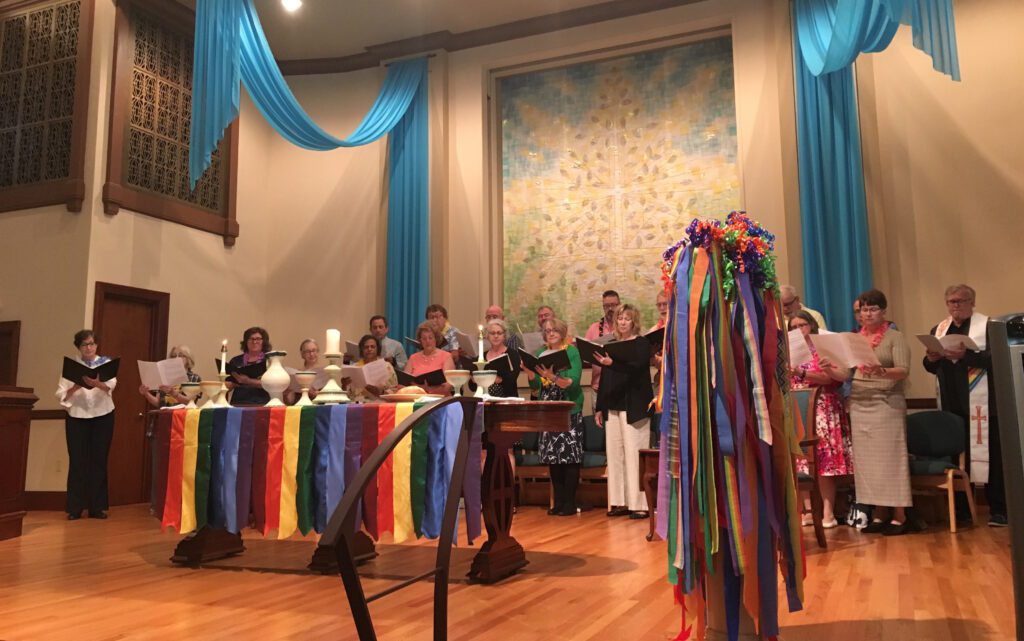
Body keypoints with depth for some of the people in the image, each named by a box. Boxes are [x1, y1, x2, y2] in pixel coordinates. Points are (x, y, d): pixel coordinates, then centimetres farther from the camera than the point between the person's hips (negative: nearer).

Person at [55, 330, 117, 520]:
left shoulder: (106, 363, 4)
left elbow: (111, 385, -16)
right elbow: (61, 394, -2)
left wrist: (98, 384, -36)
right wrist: (74, 388, -21)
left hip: (102, 416, 0)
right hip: (77, 417, 0)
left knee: (99, 461, 3)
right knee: (77, 461, -1)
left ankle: (96, 507, 9)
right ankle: (75, 508, 6)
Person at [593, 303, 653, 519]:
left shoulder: (642, 344, -1)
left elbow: (636, 367, -20)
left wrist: (612, 363, -35)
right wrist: (599, 407, 14)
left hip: (633, 407, -6)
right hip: (612, 406, 6)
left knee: (633, 453, -8)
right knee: (614, 453, 4)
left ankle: (639, 504, -5)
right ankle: (620, 502, 10)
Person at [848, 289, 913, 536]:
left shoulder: (895, 337, 0)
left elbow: (903, 371, -12)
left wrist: (881, 372, -31)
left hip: (886, 404, -5)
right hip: (859, 405, 5)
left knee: (890, 459, -4)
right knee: (867, 461, 4)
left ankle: (899, 517, 2)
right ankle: (878, 515, 11)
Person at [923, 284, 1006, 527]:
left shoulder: (987, 325, 0)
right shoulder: (938, 330, 16)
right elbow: (932, 368, 17)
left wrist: (966, 355, -24)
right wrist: (931, 359, -5)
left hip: (980, 402, -5)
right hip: (951, 403, 5)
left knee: (989, 454, -2)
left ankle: (998, 510, 6)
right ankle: (960, 508, 14)